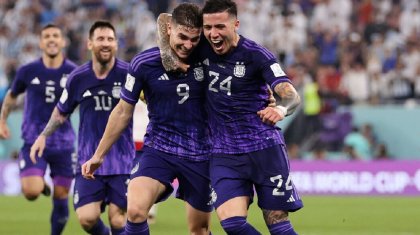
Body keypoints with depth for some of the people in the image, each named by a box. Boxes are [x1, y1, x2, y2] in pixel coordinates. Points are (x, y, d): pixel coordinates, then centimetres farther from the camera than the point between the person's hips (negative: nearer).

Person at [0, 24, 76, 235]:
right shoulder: (28, 71, -4)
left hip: (63, 144, 1)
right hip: (33, 142, -1)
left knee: (61, 198, 5)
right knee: (31, 192, -19)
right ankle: (41, 184, 17)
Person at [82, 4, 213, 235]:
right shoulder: (143, 64, -10)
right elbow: (123, 111, 3)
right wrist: (99, 155, 9)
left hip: (199, 154, 1)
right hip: (159, 149, -1)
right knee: (135, 210, -25)